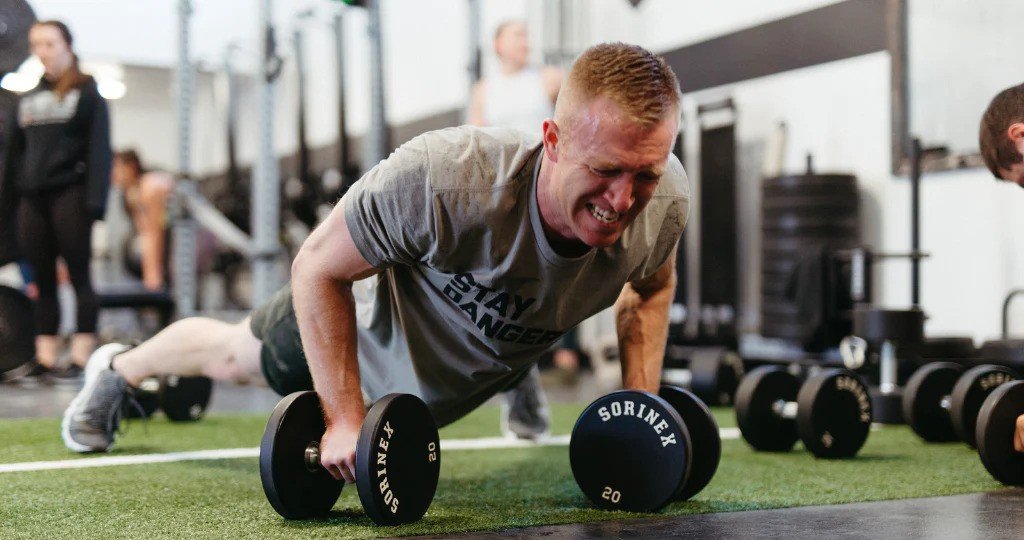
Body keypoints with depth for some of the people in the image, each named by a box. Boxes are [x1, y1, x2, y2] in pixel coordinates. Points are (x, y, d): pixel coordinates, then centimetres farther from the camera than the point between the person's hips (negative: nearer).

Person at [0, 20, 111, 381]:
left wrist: (95, 199, -16)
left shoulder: (86, 93, 0)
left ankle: (81, 358, -2)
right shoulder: (29, 98, 17)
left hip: (69, 194, -6)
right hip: (33, 198, 6)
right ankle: (44, 358, 8)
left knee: (79, 275, -3)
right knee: (42, 280, 5)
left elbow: (99, 148, -7)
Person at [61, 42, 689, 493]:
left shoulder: (664, 202, -34)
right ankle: (118, 368, 57)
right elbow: (317, 267, -32)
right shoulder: (444, 178, -49)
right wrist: (344, 419, -33)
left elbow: (653, 284, -8)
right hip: (372, 323, -2)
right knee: (233, 354, 27)